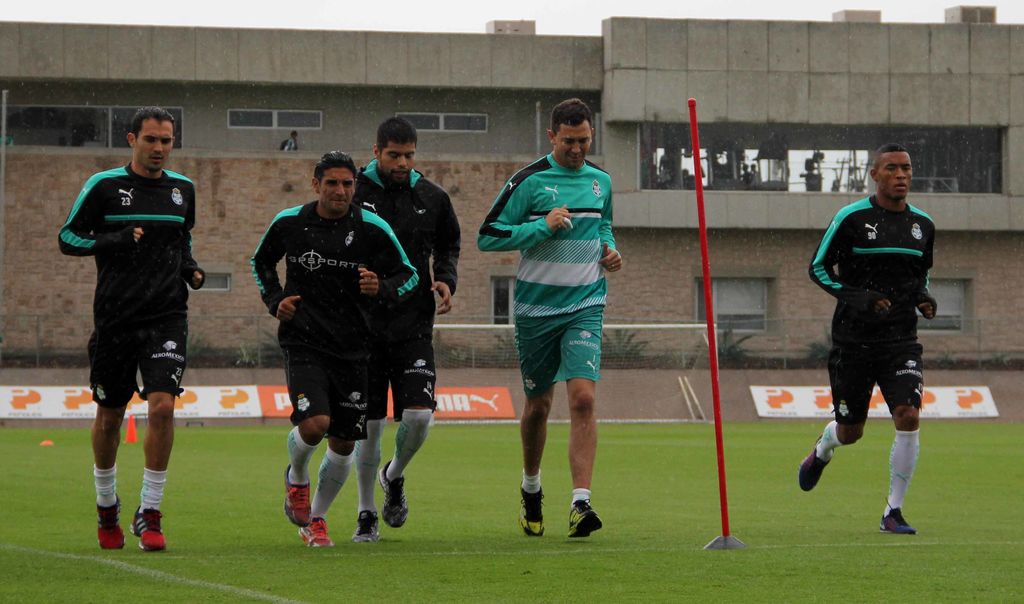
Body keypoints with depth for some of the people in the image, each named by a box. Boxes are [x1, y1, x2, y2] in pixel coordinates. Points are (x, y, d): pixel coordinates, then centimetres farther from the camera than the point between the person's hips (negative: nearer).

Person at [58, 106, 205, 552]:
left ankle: (150, 513, -9)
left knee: (162, 406, -16)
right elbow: (68, 238, 0)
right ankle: (107, 507, 31)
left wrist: (190, 269, 5)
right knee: (109, 415, 9)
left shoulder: (183, 189, 10)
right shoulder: (104, 186, -2)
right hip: (115, 318, -1)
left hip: (167, 316, 1)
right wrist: (114, 240, -15)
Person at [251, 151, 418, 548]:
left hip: (352, 349, 2)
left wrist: (381, 288, -17)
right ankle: (296, 478, 12)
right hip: (303, 342, -2)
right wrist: (275, 300, 3)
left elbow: (409, 275, 4)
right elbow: (261, 262, 19)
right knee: (314, 423, -23)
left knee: (344, 445, 4)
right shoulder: (289, 223, 0)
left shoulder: (372, 229, -4)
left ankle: (316, 517, 28)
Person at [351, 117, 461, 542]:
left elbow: (448, 245, 21)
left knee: (419, 415, -12)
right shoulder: (353, 193, -2)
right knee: (369, 424, 1)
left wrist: (447, 280, 3)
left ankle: (394, 476, 20)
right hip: (364, 325, -1)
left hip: (414, 325, 1)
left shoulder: (432, 198, 5)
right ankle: (366, 513, 16)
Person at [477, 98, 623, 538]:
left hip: (585, 307, 2)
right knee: (538, 405, 9)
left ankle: (581, 502, -21)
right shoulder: (528, 181, -6)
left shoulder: (601, 182, 9)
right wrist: (542, 226, -18)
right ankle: (531, 489, 34)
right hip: (536, 307, -2)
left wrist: (610, 250, 7)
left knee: (583, 397, -16)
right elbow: (487, 236, -8)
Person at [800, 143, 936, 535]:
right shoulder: (851, 218, -7)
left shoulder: (922, 224, 7)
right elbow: (818, 268, -3)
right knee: (851, 432, 8)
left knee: (908, 417, -18)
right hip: (853, 340, -2)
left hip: (901, 341, 3)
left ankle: (893, 511, -6)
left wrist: (924, 298, 1)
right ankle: (821, 452, 48)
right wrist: (857, 298, -17)